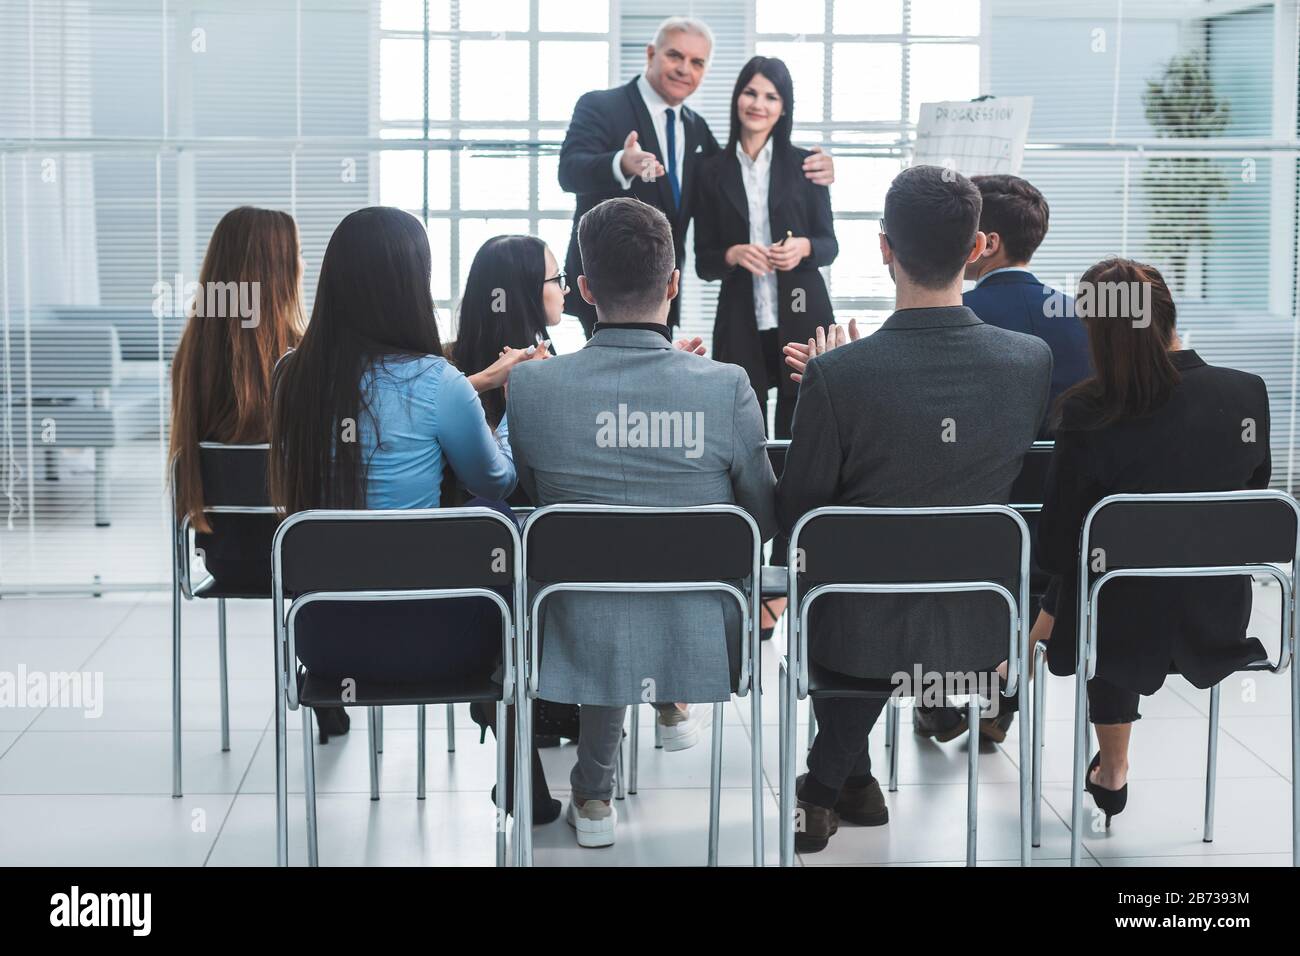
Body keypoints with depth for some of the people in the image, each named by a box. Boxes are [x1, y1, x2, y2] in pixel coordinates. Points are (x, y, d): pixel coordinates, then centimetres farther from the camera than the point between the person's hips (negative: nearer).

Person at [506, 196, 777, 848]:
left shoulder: (530, 386, -13)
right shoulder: (725, 387, -16)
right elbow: (765, 523, -2)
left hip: (583, 646, 0)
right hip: (703, 647, 0)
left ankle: (593, 795, 39)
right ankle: (672, 705, 46)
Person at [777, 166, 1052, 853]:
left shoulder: (837, 375, -24)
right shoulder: (1033, 360, -12)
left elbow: (792, 514, -12)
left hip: (862, 636, -3)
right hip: (980, 629, 3)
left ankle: (828, 793, 45)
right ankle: (833, 784, 48)